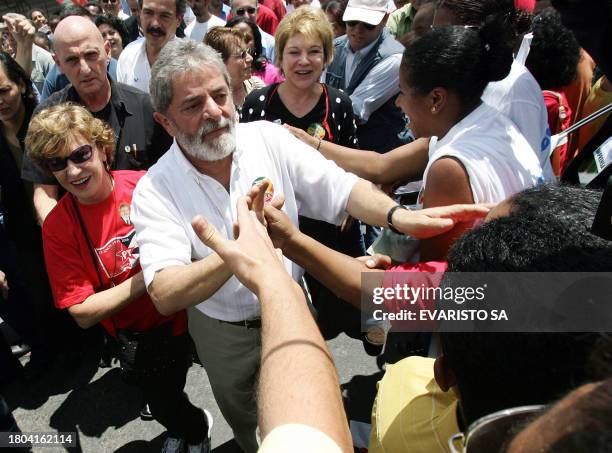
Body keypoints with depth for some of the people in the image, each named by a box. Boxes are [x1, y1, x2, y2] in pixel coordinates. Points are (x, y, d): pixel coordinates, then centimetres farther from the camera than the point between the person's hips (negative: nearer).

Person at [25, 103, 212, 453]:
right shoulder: (58, 227, -15)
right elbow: (82, 313, -15)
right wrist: (148, 277, -26)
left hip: (193, 308, 1)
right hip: (143, 339, 0)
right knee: (167, 409, 18)